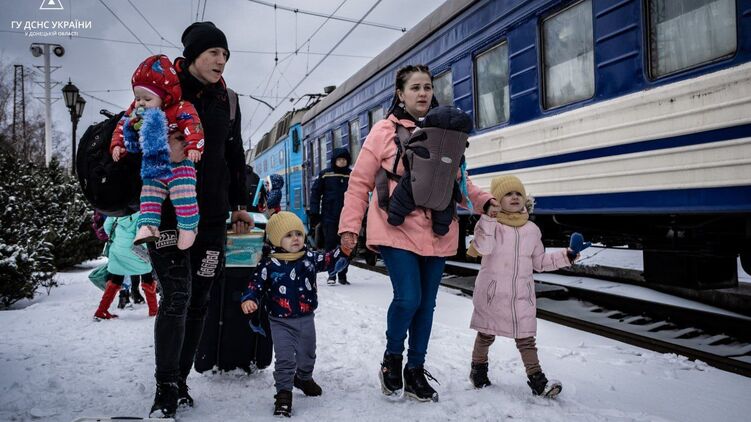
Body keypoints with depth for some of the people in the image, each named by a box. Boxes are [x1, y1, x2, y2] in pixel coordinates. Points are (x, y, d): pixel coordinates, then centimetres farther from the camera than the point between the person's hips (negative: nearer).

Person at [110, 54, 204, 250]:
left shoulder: (180, 108, -18)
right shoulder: (136, 112, 4)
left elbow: (193, 124, -29)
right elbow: (122, 126, 11)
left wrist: (194, 146, -42)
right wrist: (117, 144, -2)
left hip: (179, 163, -7)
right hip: (153, 165, 7)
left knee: (182, 194, -11)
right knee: (148, 194, 6)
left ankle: (187, 227, 0)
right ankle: (148, 225, 11)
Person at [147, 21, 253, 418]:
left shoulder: (227, 100, 13)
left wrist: (239, 204, 16)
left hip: (211, 215, 4)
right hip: (167, 210, -4)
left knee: (198, 300, 7)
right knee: (177, 295, -13)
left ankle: (180, 380, 20)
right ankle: (165, 388, 0)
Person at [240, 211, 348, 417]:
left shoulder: (310, 258, -4)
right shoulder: (268, 264, -12)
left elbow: (330, 261, -10)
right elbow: (256, 284, -8)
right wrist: (248, 300, -25)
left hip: (306, 319, 4)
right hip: (281, 322, -4)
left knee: (307, 354, 21)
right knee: (285, 358, -7)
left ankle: (304, 378, 48)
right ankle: (284, 393, 7)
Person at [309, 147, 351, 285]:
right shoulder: (325, 174, 3)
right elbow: (315, 192, 4)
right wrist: (314, 212, -2)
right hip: (329, 216, -1)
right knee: (330, 244, -1)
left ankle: (342, 275, 14)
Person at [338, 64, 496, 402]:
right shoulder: (385, 131, -2)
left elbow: (458, 180, 16)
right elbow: (359, 182, -1)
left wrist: (484, 201, 0)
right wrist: (349, 226, -7)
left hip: (437, 233, 4)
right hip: (397, 230, -4)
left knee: (426, 304, 10)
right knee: (408, 298, -15)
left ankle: (415, 372, 27)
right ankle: (392, 358, 14)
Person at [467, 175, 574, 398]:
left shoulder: (531, 229, 8)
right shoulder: (490, 223, -7)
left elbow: (540, 261, 16)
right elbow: (483, 247, -26)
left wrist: (564, 257, 7)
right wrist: (489, 218, -31)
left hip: (522, 294, 3)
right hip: (492, 292, -3)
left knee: (526, 337, 4)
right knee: (486, 334, 13)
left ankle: (537, 379, 8)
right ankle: (478, 368, 33)